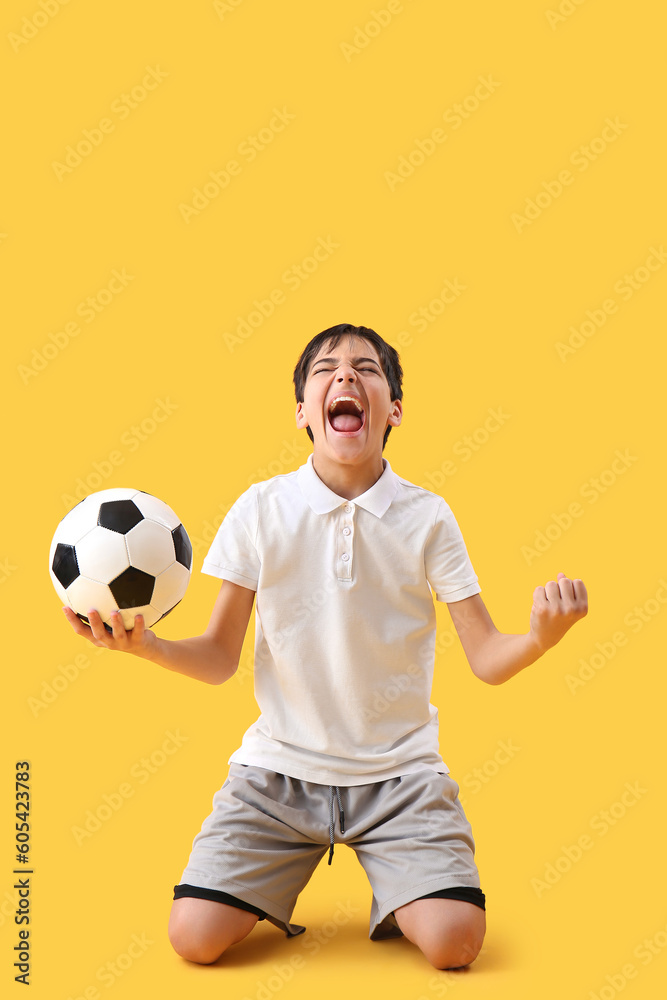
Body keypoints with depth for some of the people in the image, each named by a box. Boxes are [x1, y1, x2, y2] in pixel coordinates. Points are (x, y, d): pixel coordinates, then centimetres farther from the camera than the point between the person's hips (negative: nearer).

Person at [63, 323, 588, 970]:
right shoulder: (260, 510, -5)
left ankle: (394, 898, 17)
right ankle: (274, 884, 21)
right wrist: (143, 646, -20)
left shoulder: (427, 517, -5)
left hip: (399, 774, 0)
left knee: (453, 942, -18)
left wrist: (540, 638, -27)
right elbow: (218, 659, -1)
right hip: (280, 768, 1)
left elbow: (487, 660, -5)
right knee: (195, 936, -12)